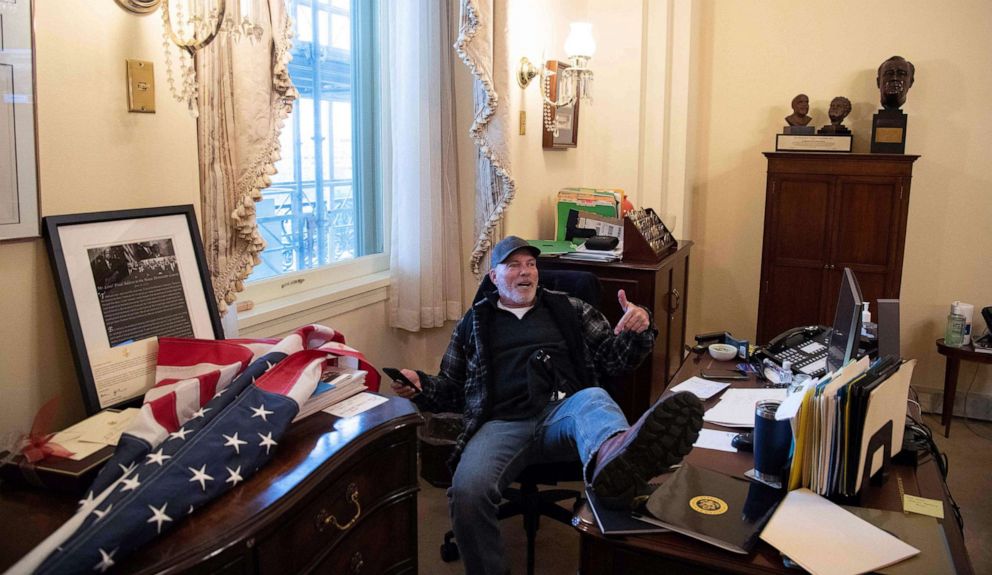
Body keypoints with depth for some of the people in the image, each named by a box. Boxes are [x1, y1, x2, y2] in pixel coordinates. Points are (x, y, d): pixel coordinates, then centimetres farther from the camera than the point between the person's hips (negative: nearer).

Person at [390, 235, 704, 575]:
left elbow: (614, 359, 19)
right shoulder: (474, 322, 22)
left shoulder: (568, 309, 22)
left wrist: (638, 329, -2)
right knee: (468, 491, -33)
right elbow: (451, 390, 26)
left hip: (563, 413, 0)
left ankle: (613, 461, -72)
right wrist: (420, 386, 3)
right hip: (502, 424, 1)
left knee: (593, 399, -37)